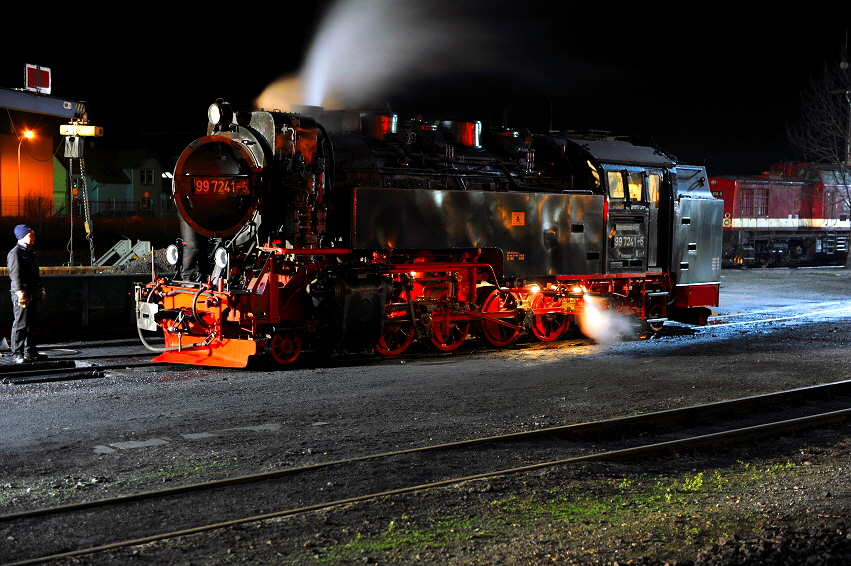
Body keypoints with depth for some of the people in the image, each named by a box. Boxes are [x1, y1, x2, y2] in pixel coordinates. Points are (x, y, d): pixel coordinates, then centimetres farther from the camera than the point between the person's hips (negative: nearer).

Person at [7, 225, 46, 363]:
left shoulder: (31, 252, 18)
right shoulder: (15, 253, -10)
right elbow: (15, 275, -16)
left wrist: (40, 289, 22)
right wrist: (20, 292, -23)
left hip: (33, 294, 9)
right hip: (22, 295, -9)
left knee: (32, 324, 12)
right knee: (21, 324, -7)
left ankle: (30, 352, 20)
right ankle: (17, 354, -3)